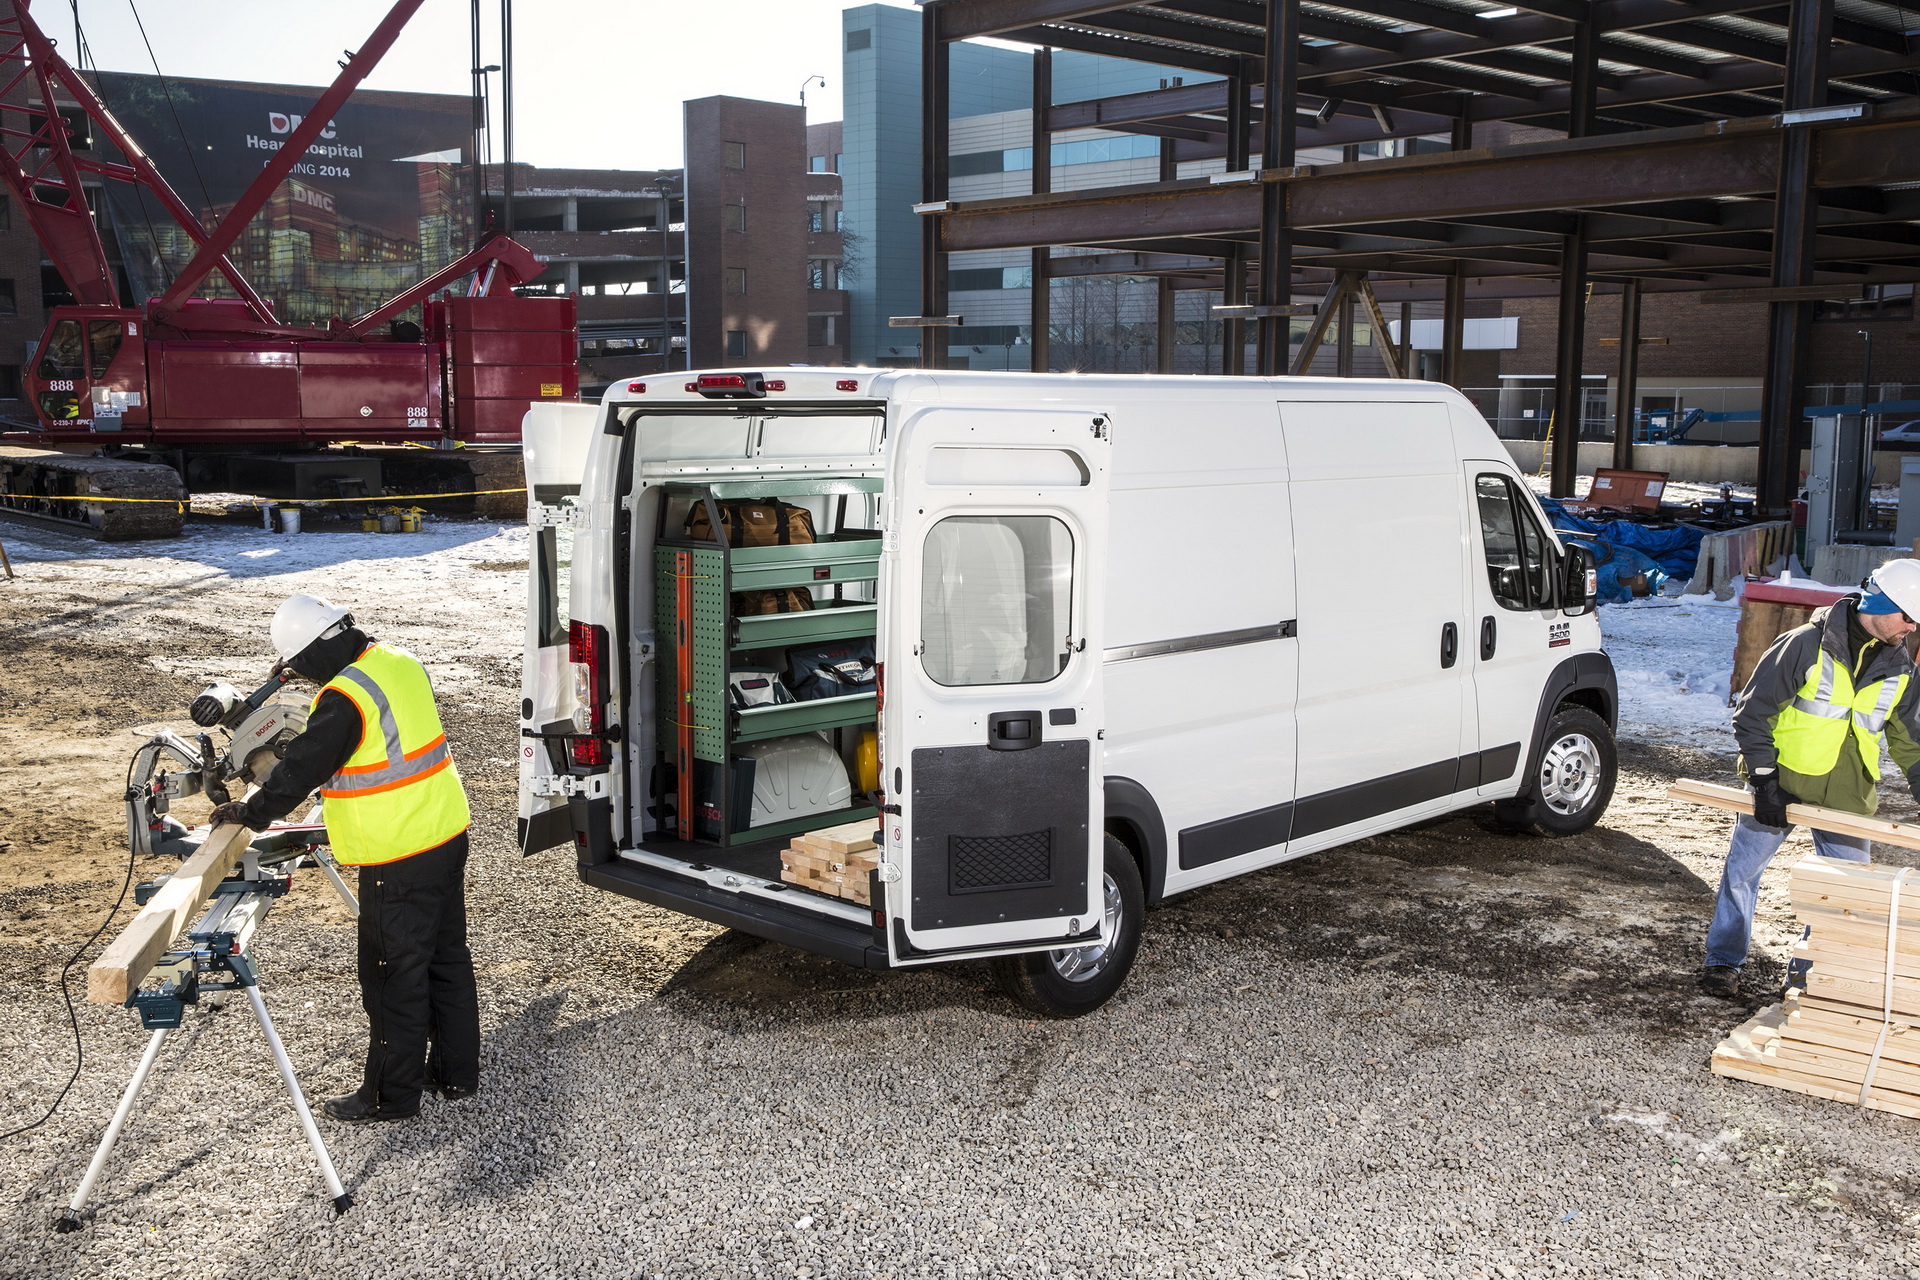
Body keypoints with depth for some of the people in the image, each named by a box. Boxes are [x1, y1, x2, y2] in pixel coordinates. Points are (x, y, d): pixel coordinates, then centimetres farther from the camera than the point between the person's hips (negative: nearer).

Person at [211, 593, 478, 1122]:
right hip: (448, 835, 9)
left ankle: (392, 1095, 16)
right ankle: (457, 1072, 30)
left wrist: (251, 812, 2)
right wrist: (335, 785, 24)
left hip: (400, 860, -9)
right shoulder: (401, 663, 6)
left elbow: (301, 769, -14)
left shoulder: (345, 698, -22)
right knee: (447, 958, 18)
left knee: (396, 977, 4)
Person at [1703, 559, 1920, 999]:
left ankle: (1812, 971, 19)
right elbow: (1753, 712, -12)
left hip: (1847, 797, 4)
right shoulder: (1807, 645, -14)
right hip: (1781, 785, -4)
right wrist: (1764, 779, -16)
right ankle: (1723, 962, 20)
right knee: (1742, 871, 5)